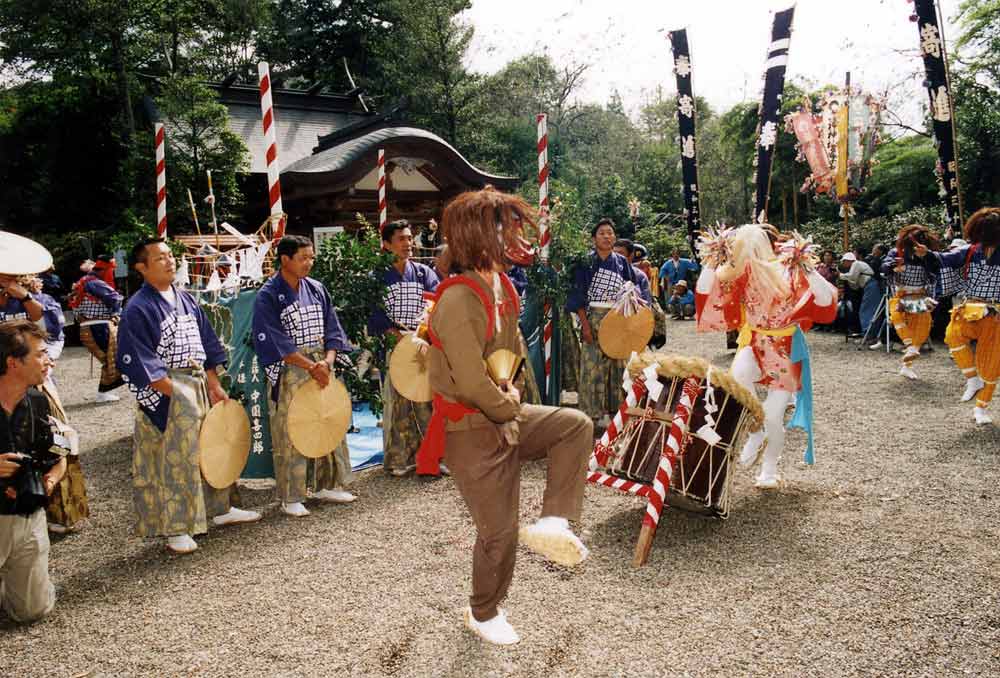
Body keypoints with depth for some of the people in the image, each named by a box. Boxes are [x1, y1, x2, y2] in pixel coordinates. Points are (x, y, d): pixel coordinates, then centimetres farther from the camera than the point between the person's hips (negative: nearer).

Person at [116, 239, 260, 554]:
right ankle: (176, 529, 11)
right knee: (174, 460, -1)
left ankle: (219, 509, 33)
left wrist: (214, 386, 7)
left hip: (199, 384, 7)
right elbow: (139, 362, -16)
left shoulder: (186, 299, 9)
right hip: (165, 392, -7)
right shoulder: (138, 308, -12)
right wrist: (178, 393, -18)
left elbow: (207, 345, 13)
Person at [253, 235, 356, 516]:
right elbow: (274, 341, -15)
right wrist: (310, 366, -18)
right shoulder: (268, 296, -8)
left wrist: (328, 361, -9)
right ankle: (291, 497, 10)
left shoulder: (317, 289, 8)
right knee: (290, 434, -2)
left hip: (322, 367, 6)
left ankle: (326, 485, 25)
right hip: (289, 372, -5)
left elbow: (332, 329, 8)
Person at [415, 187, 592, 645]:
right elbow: (471, 383, -30)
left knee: (576, 425, -3)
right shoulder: (459, 300, -27)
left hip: (506, 415, 8)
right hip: (471, 430, -8)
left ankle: (552, 523, -2)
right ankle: (483, 613, 29)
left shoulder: (500, 285, 3)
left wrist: (510, 389, 3)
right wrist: (511, 408, -12)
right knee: (499, 530, 4)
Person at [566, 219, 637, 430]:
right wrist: (585, 325, -12)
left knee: (617, 365, 6)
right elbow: (578, 296, -4)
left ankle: (616, 408, 17)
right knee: (592, 366, -5)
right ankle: (591, 413, 3)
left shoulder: (622, 263, 10)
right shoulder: (586, 262, 0)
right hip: (593, 319, -3)